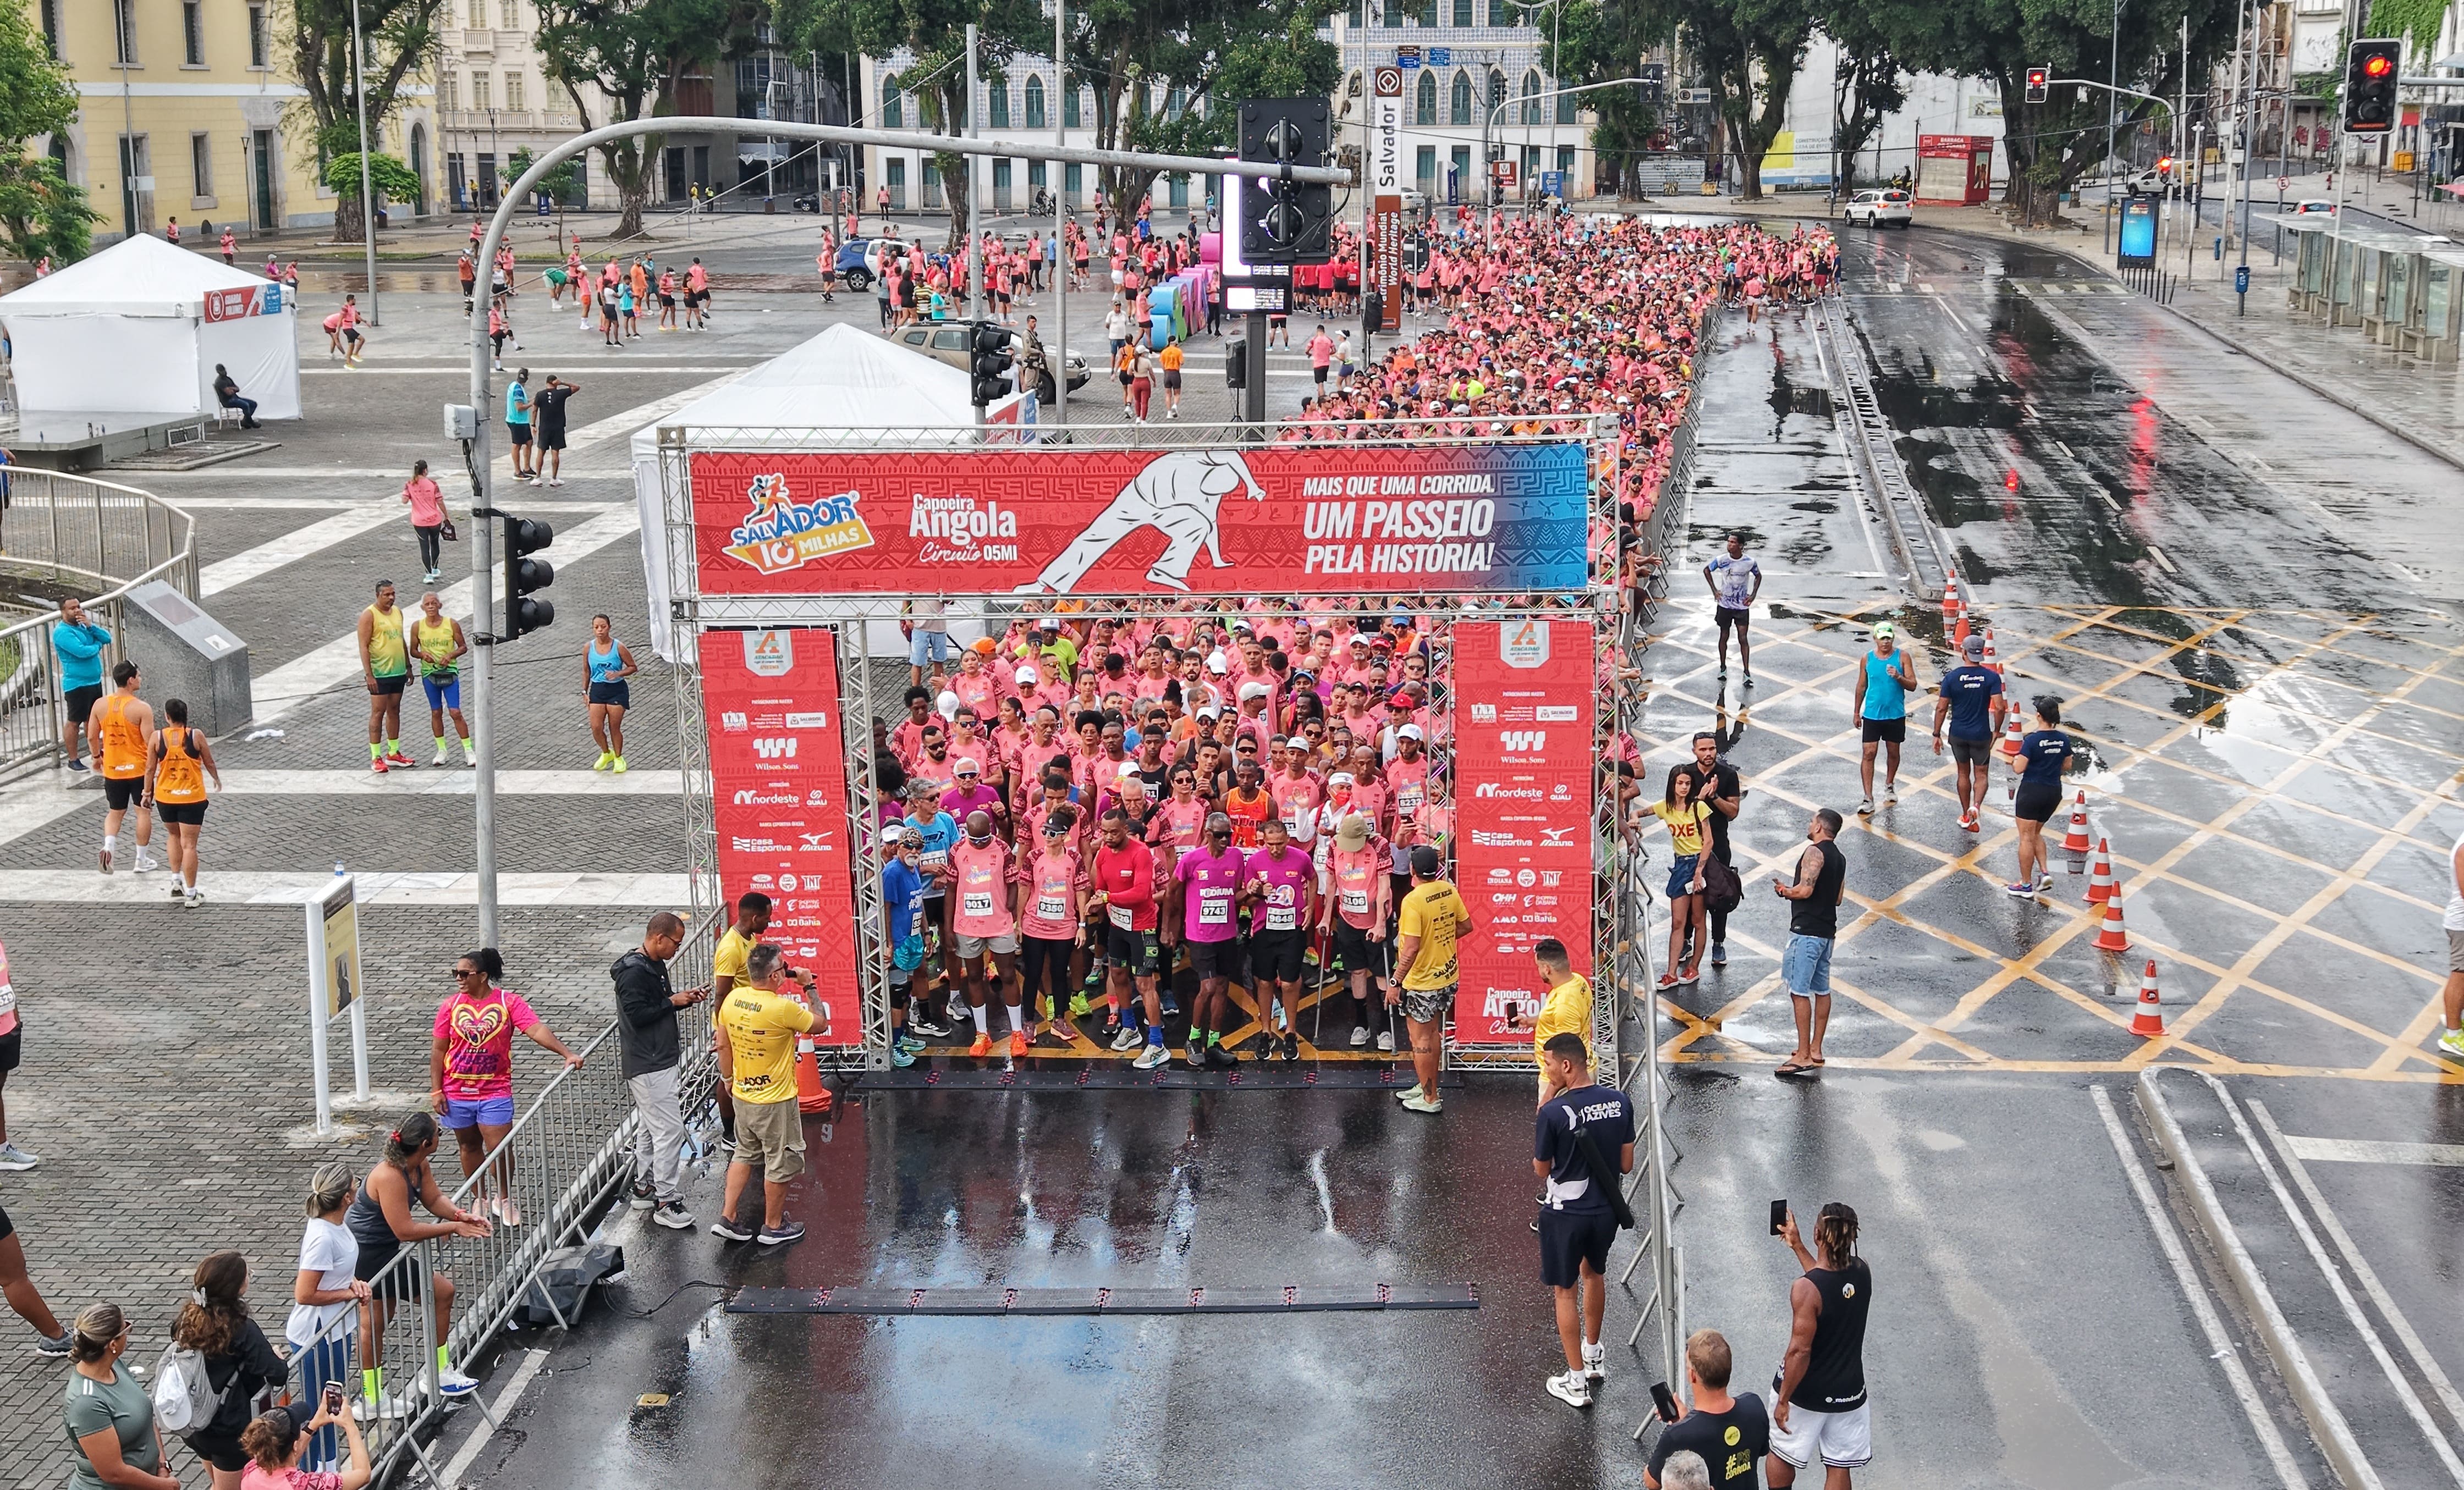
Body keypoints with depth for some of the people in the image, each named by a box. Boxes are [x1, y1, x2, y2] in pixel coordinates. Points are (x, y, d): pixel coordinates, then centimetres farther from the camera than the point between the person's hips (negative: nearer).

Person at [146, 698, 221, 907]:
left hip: (165, 797, 2)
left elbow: (150, 769, -2)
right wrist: (217, 779, 23)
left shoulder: (157, 737, -6)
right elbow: (209, 763, 3)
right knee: (189, 844, 1)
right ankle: (191, 894, 2)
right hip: (192, 797, -2)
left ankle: (176, 881, 21)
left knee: (174, 836, 26)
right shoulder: (196, 736, -8)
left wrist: (148, 793, 11)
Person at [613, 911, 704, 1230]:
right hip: (647, 1065, -11)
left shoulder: (655, 965, 11)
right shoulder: (633, 972, -20)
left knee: (652, 1126, 19)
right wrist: (673, 1002, -17)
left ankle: (644, 1188, 30)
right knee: (670, 1129, -10)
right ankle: (665, 1201, -6)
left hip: (659, 1059, 11)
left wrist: (686, 998, 5)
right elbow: (637, 1014, -25)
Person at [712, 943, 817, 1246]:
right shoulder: (783, 1008, -27)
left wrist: (729, 1078, 19)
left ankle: (727, 1218, 23)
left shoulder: (732, 999, -7)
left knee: (745, 1154, 24)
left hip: (743, 1096, 7)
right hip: (775, 1101, -6)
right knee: (782, 1163, 11)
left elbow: (723, 1046, 5)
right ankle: (774, 1227, 23)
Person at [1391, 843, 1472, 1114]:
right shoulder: (1448, 891, -3)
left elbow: (1411, 948, -27)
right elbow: (1465, 926, 9)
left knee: (1420, 1039, 6)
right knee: (1431, 1033, 23)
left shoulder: (1413, 901, -25)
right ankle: (1427, 1085, 36)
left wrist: (1395, 983, -20)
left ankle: (1429, 1099, 14)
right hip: (1447, 977, 8)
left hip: (1421, 983, -8)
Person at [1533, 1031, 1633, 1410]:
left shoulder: (1553, 1113, -24)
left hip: (1566, 1213, -5)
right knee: (1594, 1273, 29)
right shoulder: (1620, 1102, -9)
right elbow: (1626, 1165, -1)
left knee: (1567, 1291, 10)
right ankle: (1593, 1354, 45)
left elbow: (1542, 1169, -10)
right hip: (1606, 1209, 5)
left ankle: (1577, 1381, 15)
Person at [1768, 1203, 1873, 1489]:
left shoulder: (1805, 1289, -28)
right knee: (1840, 1466, 15)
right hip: (1848, 1391, 5)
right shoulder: (1862, 1273, -9)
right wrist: (1797, 1246, 17)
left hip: (1806, 1392, -5)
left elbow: (1800, 1350, -25)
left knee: (1781, 1453, 20)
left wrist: (1783, 1400, -15)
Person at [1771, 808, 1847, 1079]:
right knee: (1821, 990, 12)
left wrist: (1785, 890, -3)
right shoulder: (1840, 858, 14)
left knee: (1799, 991, -8)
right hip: (1827, 931, 10)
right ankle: (1815, 1050, 18)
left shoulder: (1814, 852, -14)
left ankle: (1803, 1056, -9)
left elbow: (1805, 891, -23)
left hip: (1807, 931, -10)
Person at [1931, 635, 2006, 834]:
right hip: (1981, 735, -1)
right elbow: (1999, 707, -15)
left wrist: (1937, 735, 1)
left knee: (1963, 773, 17)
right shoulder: (1992, 677, -9)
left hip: (1958, 734, 1)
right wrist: (1997, 730, 0)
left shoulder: (1952, 677, -8)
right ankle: (1976, 805, -16)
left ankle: (1966, 816, 25)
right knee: (1981, 775, 11)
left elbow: (1942, 708, -7)